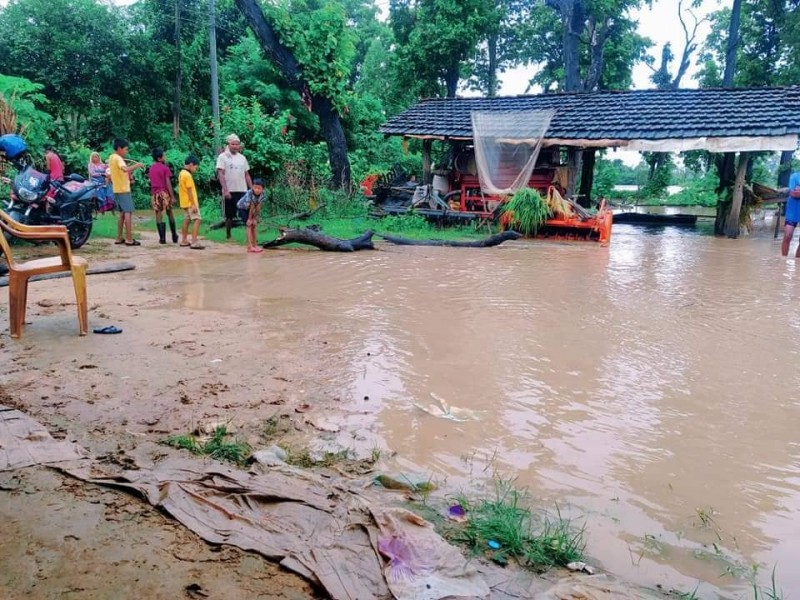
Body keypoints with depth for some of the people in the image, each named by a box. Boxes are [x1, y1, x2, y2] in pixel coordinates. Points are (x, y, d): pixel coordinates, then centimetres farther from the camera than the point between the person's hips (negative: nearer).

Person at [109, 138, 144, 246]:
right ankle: (129, 239, -10)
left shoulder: (112, 157, 15)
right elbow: (125, 169, -34)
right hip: (123, 189, -10)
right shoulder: (118, 158, -15)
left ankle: (119, 238, 16)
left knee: (122, 214, 14)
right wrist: (137, 165, -21)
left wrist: (131, 167, 8)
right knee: (128, 213, -8)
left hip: (117, 189, 10)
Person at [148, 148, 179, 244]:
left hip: (155, 194, 4)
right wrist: (172, 196, -12)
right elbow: (168, 183, -12)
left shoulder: (151, 168, 10)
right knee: (170, 215, 9)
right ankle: (174, 237, 13)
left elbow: (151, 182, 11)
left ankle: (162, 238, 0)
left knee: (158, 216, 2)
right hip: (164, 193, -4)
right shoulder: (165, 168, -8)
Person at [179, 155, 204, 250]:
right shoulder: (187, 175, -17)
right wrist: (194, 204, -20)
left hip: (184, 202, 10)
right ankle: (194, 242, -21)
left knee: (187, 220, 17)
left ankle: (184, 241, 23)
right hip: (190, 202, -10)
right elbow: (189, 191, -20)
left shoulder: (182, 173, 13)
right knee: (197, 220, -13)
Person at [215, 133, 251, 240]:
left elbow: (247, 175, 14)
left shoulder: (242, 157, 12)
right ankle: (228, 235, 15)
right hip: (229, 191, -4)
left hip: (242, 190, 4)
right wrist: (225, 190, -19)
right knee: (229, 215, 4)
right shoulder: (222, 157, -2)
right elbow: (220, 174, -9)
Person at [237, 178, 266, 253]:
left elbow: (258, 207, -16)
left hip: (250, 209, 6)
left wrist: (255, 219, -13)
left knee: (254, 225, 6)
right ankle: (250, 246, -17)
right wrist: (249, 218, -21)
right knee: (249, 225, -14)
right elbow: (251, 207, -28)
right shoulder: (249, 193, -35)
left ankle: (255, 245, 14)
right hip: (242, 207, -6)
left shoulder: (262, 194, -21)